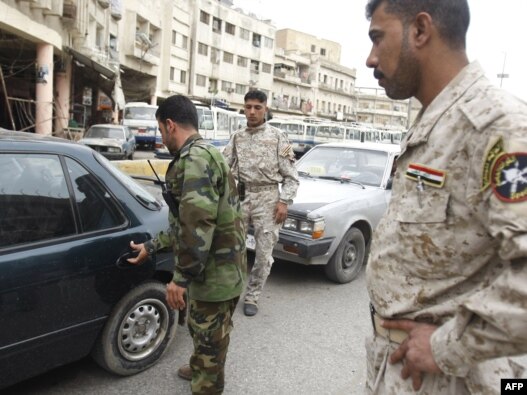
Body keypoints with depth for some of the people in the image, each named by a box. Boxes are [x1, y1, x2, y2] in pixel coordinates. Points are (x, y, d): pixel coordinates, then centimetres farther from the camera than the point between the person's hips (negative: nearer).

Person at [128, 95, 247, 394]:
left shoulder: (195, 159, -20)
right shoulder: (204, 155, 15)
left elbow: (198, 224, -30)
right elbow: (186, 222, 21)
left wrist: (181, 277, -23)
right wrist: (152, 246, 24)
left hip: (215, 272, -10)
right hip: (215, 268, 10)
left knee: (210, 336, 9)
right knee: (200, 328, 29)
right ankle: (199, 369, 51)